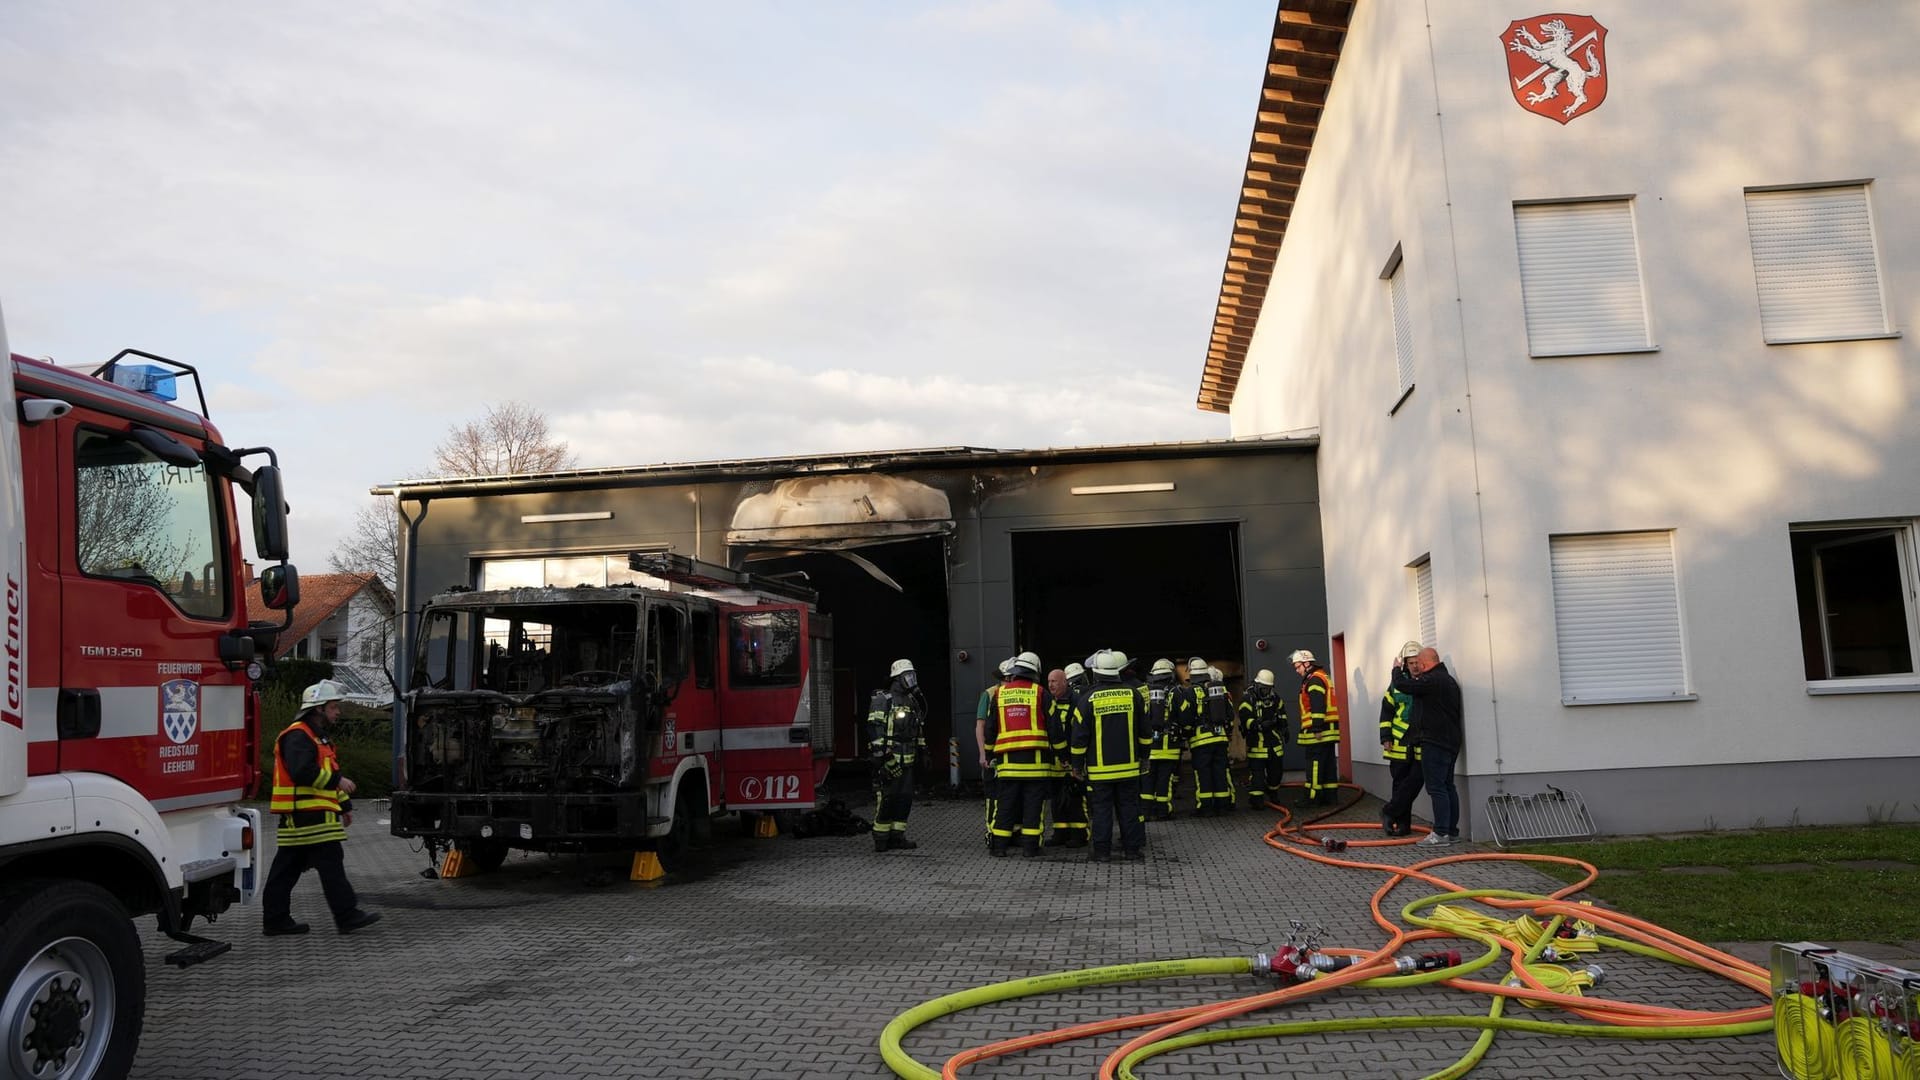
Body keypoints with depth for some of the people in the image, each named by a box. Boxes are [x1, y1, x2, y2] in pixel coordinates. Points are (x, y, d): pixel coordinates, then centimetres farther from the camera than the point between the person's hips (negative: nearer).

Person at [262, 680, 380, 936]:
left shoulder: (319, 737, 22)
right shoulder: (298, 736, -12)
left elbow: (328, 772, 28)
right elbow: (303, 772, -26)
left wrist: (344, 805, 24)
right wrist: (337, 780, -19)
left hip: (306, 818, 11)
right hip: (307, 816, -11)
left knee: (287, 869, 12)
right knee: (330, 863, -9)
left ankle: (275, 920, 17)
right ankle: (347, 916, -7)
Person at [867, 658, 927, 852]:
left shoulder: (913, 702, 16)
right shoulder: (883, 700, -9)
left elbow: (919, 728, 24)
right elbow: (875, 728, -15)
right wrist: (880, 755, -21)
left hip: (907, 760, 8)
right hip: (889, 759, -8)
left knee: (905, 797, 7)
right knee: (887, 798, -6)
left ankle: (897, 836, 14)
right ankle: (881, 839, 1)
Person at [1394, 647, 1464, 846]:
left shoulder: (1431, 680, -16)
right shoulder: (1449, 680, 16)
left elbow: (1402, 685, -14)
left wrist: (1397, 670, 8)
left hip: (1435, 742, -10)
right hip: (1451, 741, 10)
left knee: (1437, 788, -9)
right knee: (1448, 786, 13)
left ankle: (1440, 833, -10)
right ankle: (1452, 831, 17)